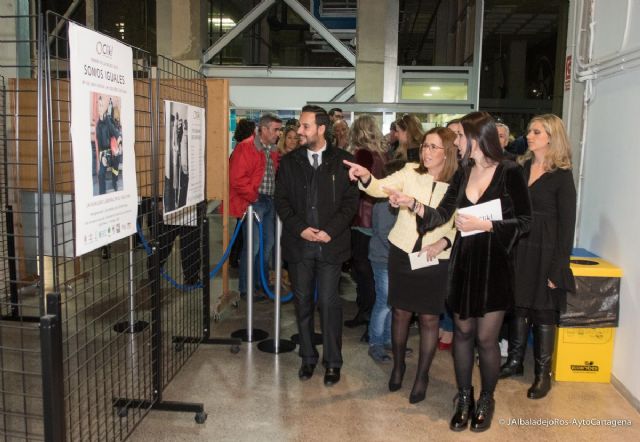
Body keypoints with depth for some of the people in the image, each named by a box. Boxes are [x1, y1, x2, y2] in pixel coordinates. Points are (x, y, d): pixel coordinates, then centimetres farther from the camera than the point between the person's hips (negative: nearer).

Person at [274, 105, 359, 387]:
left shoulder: (343, 161, 0)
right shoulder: (289, 161, 7)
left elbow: (351, 201, -2)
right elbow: (281, 200, 5)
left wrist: (330, 231, -12)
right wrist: (300, 228, -8)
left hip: (331, 244, -3)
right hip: (298, 243, 3)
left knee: (329, 303, -1)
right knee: (303, 302, 10)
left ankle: (332, 362, 14)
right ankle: (308, 357, 25)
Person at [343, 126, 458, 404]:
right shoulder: (410, 173, -4)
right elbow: (380, 188, -15)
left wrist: (445, 241, -16)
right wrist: (365, 177, -36)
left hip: (436, 259, -1)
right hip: (403, 252, 1)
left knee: (429, 318, 6)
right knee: (401, 311, 13)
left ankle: (422, 375, 25)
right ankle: (398, 365, 35)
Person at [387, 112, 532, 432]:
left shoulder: (510, 172, -9)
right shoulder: (463, 173, 7)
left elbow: (524, 221, -9)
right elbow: (441, 215, 3)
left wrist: (485, 225, -17)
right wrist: (412, 204, -10)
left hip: (494, 264, -5)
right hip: (463, 262, 5)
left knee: (486, 338, 2)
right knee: (463, 332, 12)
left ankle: (486, 400, 25)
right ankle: (464, 398, 28)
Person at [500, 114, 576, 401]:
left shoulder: (561, 176, -7)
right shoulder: (521, 168, 8)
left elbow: (566, 225, -8)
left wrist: (558, 268, -12)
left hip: (545, 252, -4)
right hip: (517, 248, 5)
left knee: (543, 312, 5)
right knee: (518, 307, 11)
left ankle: (543, 373, 18)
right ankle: (514, 362, 26)